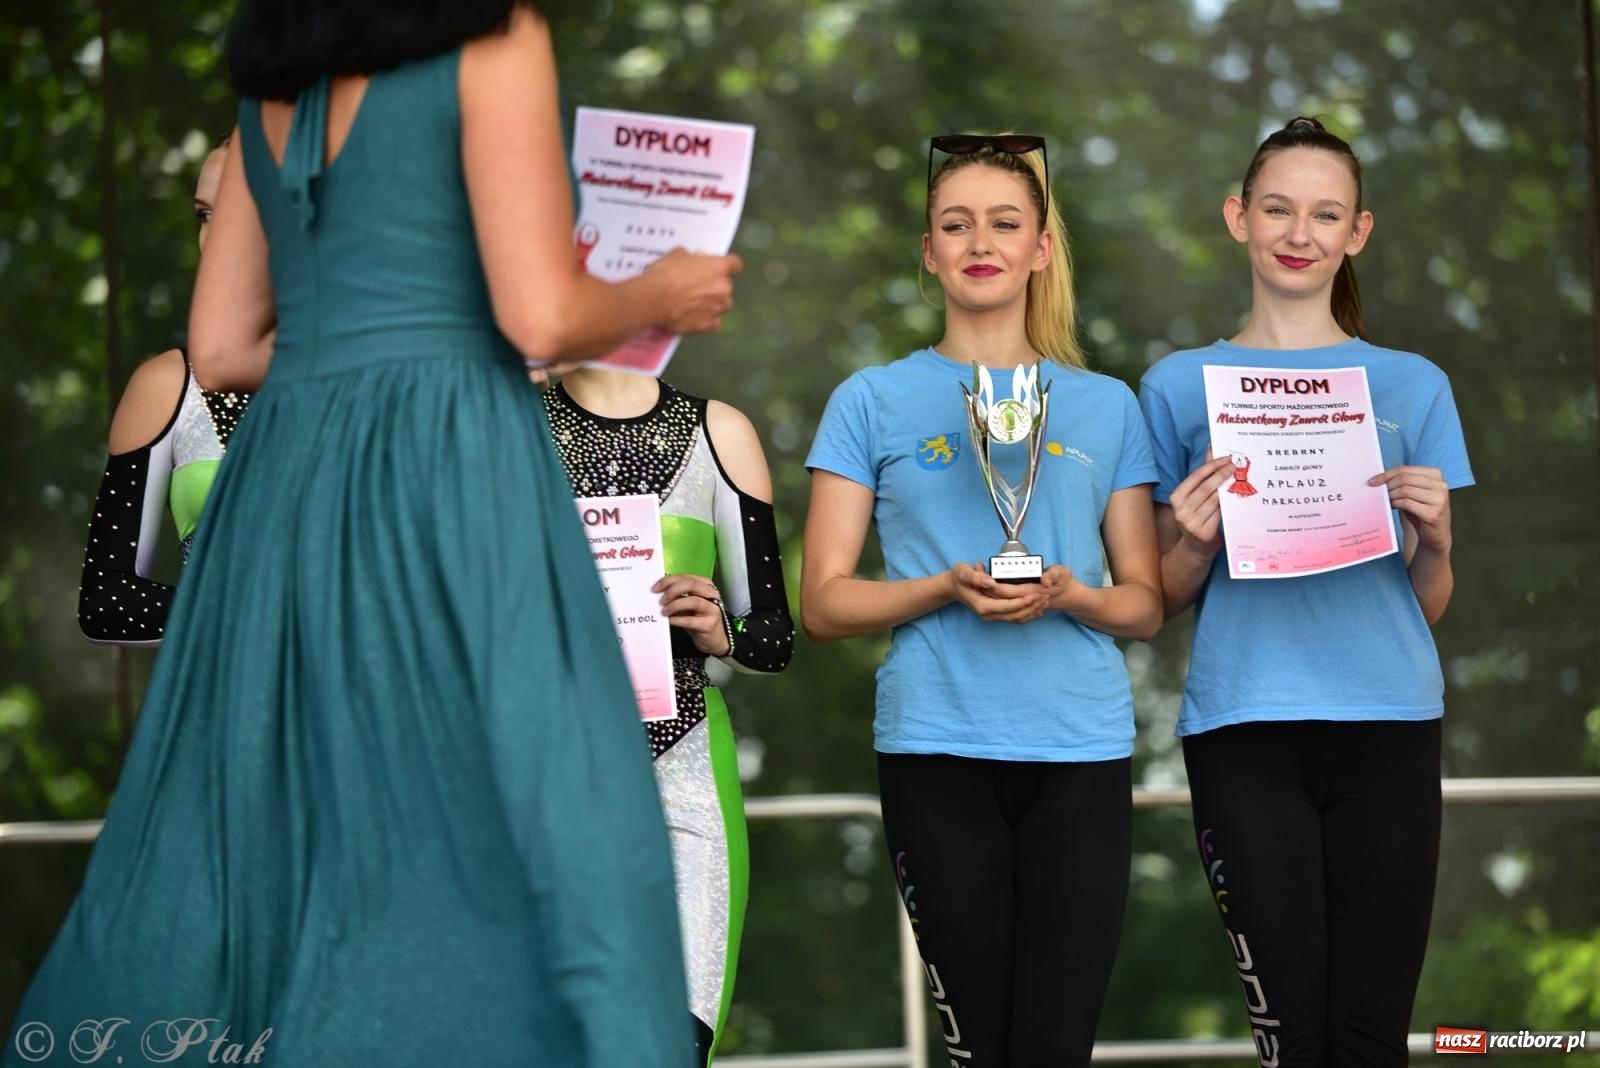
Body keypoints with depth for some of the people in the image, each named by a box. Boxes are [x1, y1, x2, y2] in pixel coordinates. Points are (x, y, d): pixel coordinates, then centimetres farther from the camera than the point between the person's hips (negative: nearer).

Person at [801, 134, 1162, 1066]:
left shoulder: (1105, 406, 12)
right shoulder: (876, 401, 6)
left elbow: (1147, 603, 12)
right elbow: (825, 604, 3)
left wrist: (1072, 597, -10)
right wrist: (947, 589, -14)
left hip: (1082, 748, 1)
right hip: (938, 746, -1)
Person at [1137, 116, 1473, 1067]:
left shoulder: (1413, 385, 11)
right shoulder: (1183, 385, 9)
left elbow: (1429, 604, 12)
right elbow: (1167, 598, 12)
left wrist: (1435, 536, -8)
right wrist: (1195, 542, -9)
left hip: (1388, 724, 1)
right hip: (1245, 730, -1)